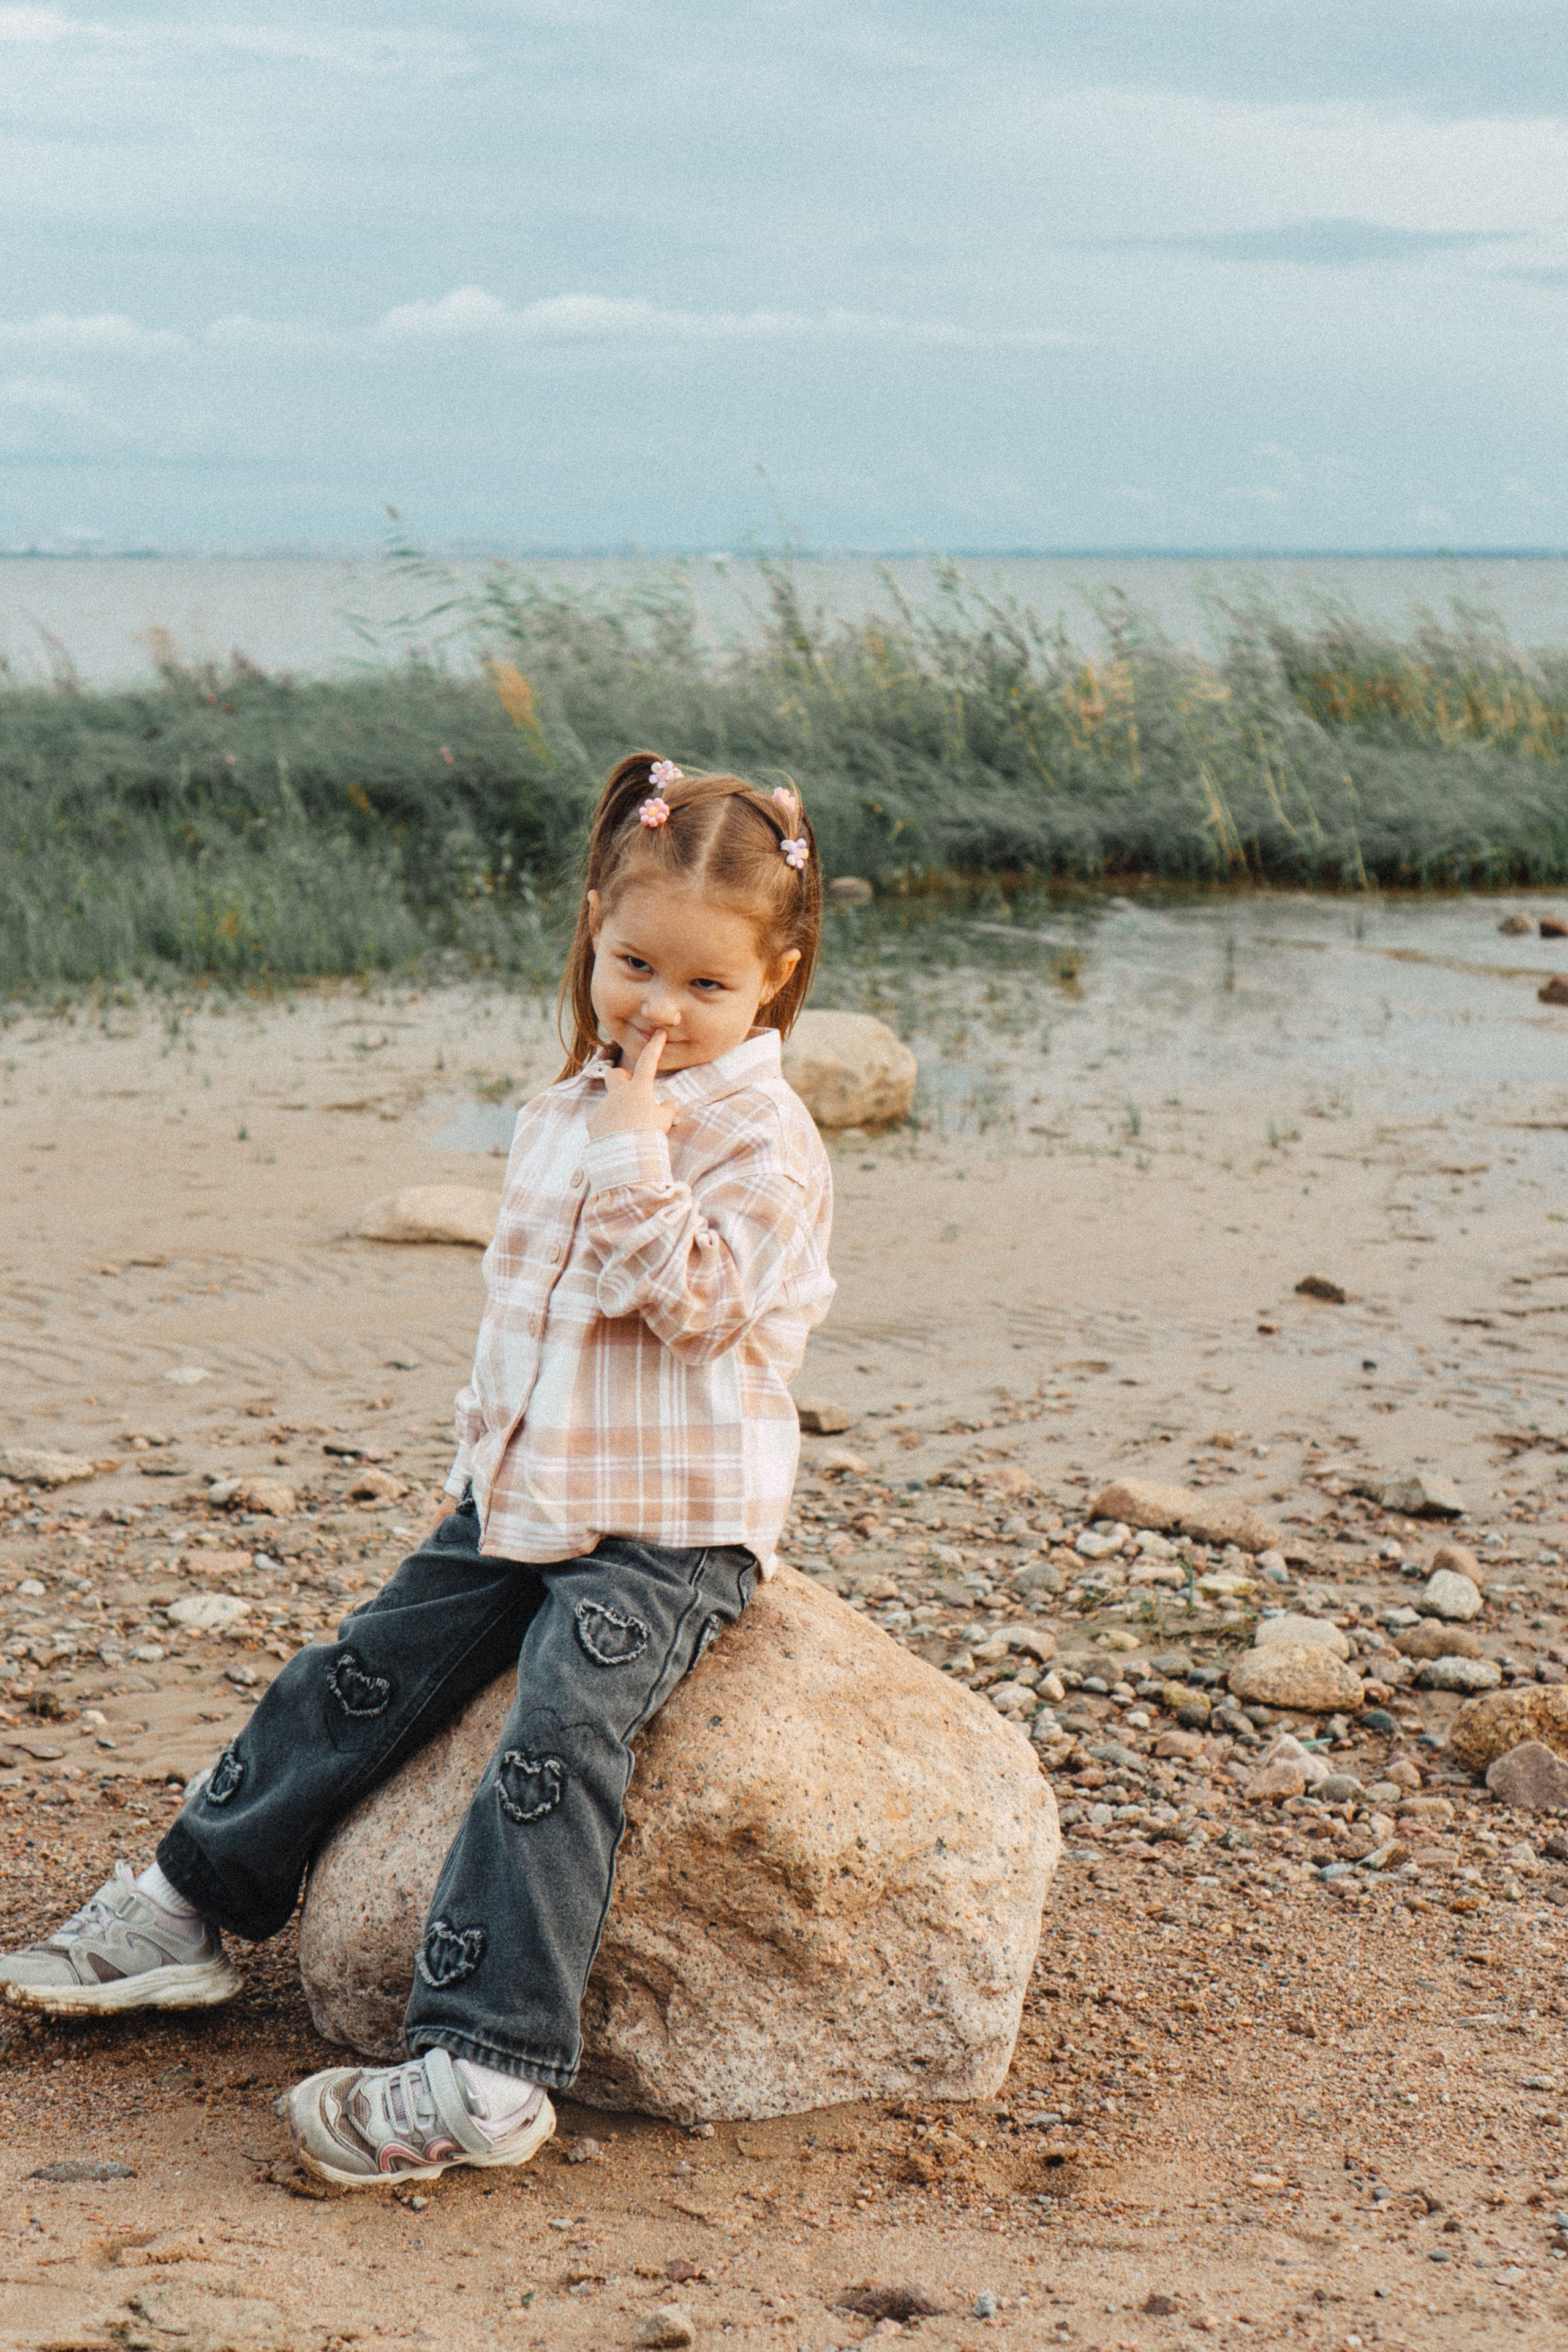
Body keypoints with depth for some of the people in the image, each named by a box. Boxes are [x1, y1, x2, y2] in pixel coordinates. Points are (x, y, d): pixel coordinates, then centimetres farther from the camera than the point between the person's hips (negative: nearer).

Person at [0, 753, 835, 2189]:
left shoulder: (762, 1139, -11)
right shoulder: (564, 1114, 12)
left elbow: (693, 1301, -22)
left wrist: (633, 1158, -25)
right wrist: (485, 1452, 20)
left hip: (671, 1532, -8)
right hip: (525, 1501, 8)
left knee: (558, 1745, -24)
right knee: (356, 1678, 7)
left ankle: (484, 2071, -26)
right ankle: (192, 1909, 23)